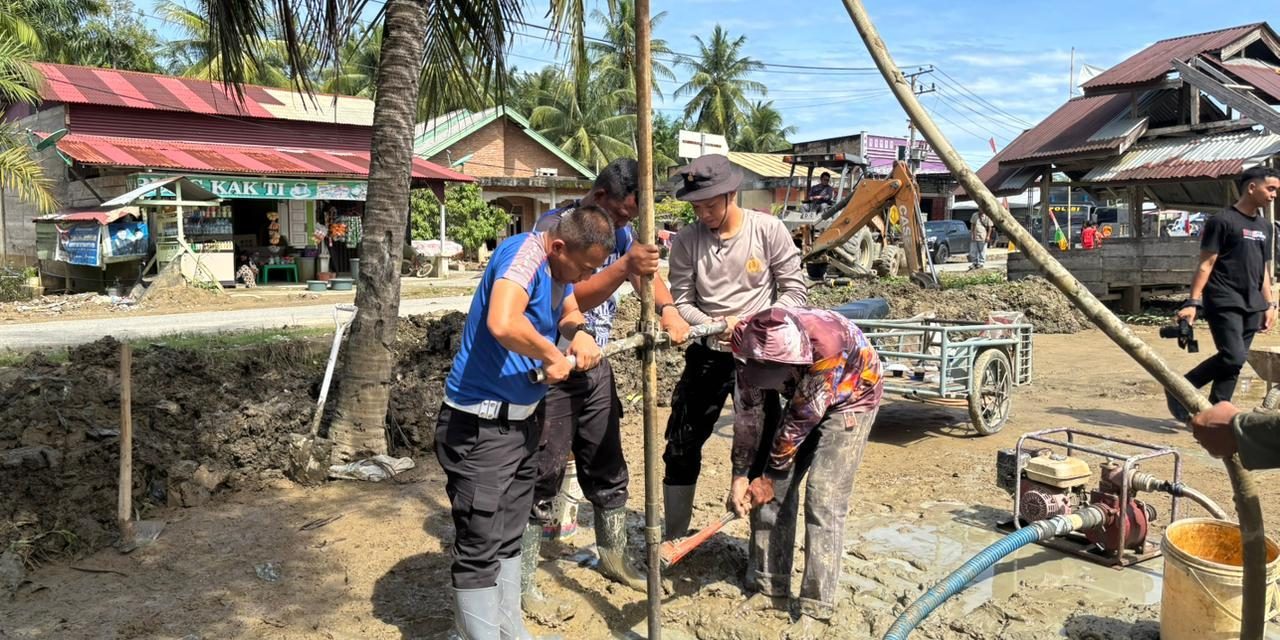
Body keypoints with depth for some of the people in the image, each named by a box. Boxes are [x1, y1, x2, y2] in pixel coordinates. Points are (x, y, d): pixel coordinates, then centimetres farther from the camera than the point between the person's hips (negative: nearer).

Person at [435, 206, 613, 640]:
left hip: (522, 420, 9)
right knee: (480, 551, -1)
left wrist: (579, 333, -9)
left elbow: (570, 311, 14)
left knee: (508, 539, 20)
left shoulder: (559, 264, 4)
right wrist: (551, 356, -24)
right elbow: (502, 324, -41)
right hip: (479, 426, -9)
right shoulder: (524, 253, -24)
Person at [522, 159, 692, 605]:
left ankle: (613, 556, 34)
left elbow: (646, 275, -3)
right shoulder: (554, 226, -17)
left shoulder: (620, 230, 5)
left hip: (596, 366, 7)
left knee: (608, 469, 16)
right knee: (542, 478, -2)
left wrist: (668, 309, -23)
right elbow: (569, 298, -27)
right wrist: (624, 267, -40)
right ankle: (522, 581, 11)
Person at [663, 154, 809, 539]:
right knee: (681, 448, 7)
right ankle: (673, 540, 24)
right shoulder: (686, 240, -6)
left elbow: (795, 290, -7)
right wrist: (713, 325, -23)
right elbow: (681, 302, -4)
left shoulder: (768, 230, -10)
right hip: (707, 354, 2)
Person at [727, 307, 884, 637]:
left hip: (851, 398, -5)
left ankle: (816, 609, -6)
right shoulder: (750, 343, -24)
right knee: (774, 490, -2)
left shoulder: (828, 345, -40)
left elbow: (801, 421, -29)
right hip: (803, 396, 5)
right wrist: (740, 476, -12)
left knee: (823, 497, -14)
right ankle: (771, 589, 11)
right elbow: (747, 414, -13)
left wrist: (769, 476, -19)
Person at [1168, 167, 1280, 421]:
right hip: (1223, 303, -7)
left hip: (1252, 306, 7)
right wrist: (1193, 302, -15)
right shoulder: (1222, 221, -5)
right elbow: (1206, 265, -9)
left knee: (1234, 364, 4)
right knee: (1232, 357, -18)